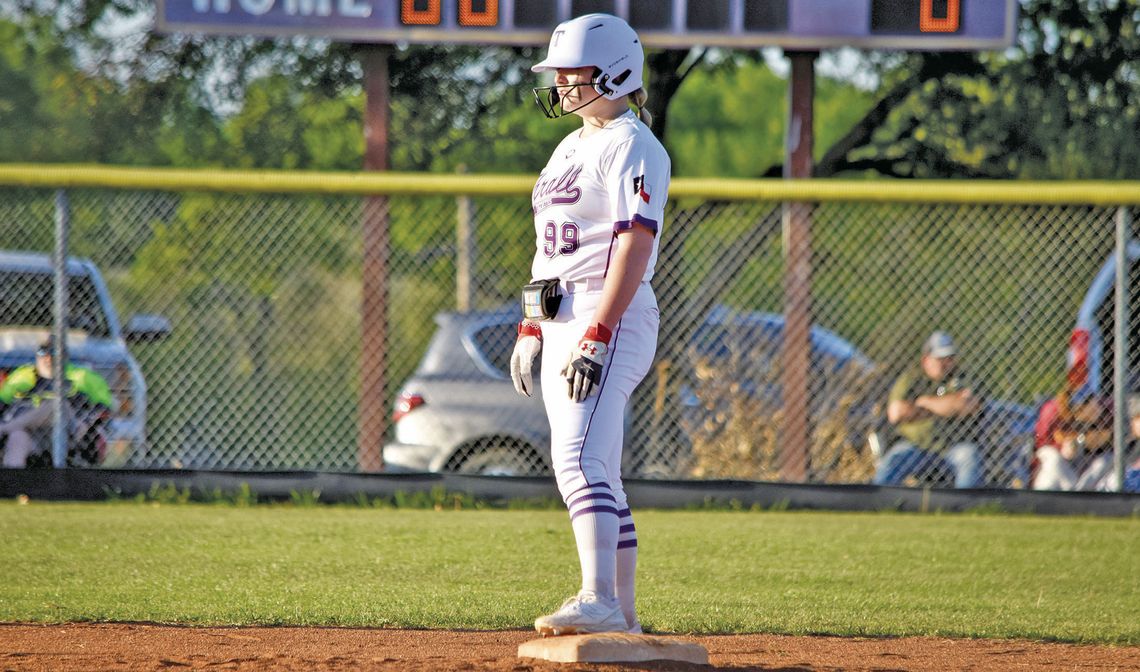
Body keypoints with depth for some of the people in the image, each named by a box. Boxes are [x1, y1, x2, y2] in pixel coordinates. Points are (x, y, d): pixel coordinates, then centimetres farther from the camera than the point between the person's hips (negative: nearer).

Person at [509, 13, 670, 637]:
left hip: (611, 321, -10)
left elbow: (636, 245, -20)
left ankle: (600, 602, -32)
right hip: (561, 325, 10)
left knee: (579, 462, -23)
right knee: (595, 474, 10)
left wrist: (597, 336, -27)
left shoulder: (632, 146, -10)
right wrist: (530, 328, 20)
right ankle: (620, 613, 14)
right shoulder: (570, 148, 20)